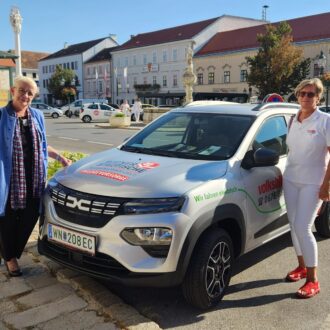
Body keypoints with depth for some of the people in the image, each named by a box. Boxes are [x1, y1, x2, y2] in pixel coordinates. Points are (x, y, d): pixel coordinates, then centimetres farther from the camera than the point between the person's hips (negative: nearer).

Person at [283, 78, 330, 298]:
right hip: (290, 179, 6)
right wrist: (288, 172, 13)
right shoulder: (293, 120, 8)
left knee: (303, 228, -10)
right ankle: (301, 266, 29)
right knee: (294, 226, 11)